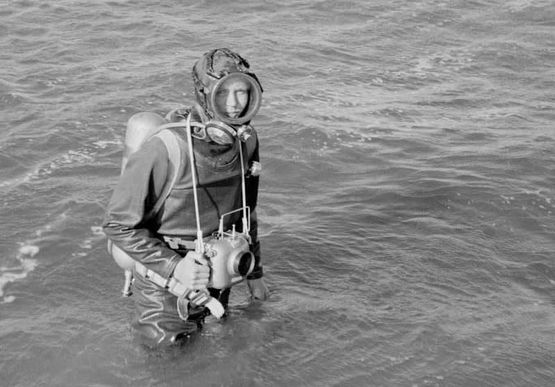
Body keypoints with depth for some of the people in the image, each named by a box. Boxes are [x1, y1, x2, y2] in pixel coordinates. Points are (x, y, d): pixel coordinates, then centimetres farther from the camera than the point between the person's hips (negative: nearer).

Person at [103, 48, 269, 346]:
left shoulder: (246, 140, -8)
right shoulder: (163, 151, -28)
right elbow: (118, 224, -20)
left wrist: (254, 272, 15)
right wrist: (174, 267, -26)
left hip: (217, 280, 5)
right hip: (165, 282, -5)